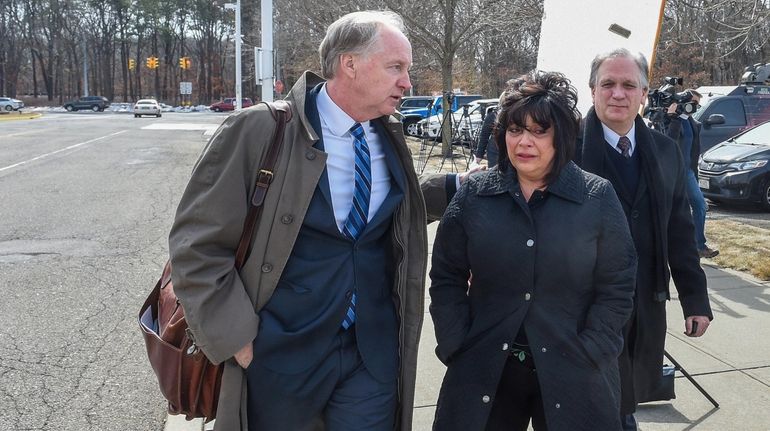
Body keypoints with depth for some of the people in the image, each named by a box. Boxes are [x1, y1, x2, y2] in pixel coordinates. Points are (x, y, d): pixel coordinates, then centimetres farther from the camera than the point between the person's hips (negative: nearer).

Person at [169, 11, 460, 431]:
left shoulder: (391, 136, 3)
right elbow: (195, 244, -12)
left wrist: (457, 184, 8)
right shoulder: (259, 130, -14)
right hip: (281, 355, -3)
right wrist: (237, 338, -13)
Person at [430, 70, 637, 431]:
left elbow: (616, 287, -2)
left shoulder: (598, 197, -3)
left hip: (571, 375, -1)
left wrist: (587, 356, -8)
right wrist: (456, 348, -5)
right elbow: (447, 277, 2)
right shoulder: (474, 194, -1)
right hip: (484, 372, 1)